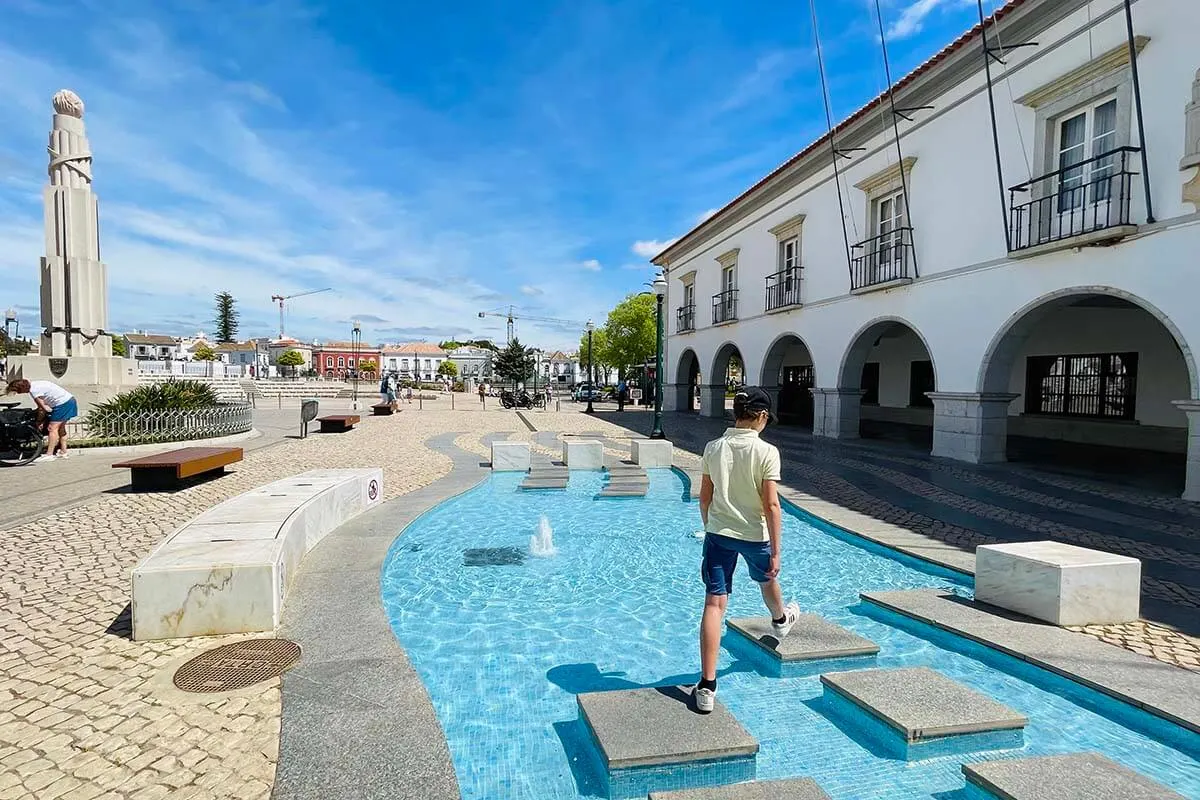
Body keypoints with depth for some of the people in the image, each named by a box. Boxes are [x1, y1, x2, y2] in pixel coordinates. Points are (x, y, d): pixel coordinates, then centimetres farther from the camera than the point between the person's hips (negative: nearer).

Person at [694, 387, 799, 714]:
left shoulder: (713, 448, -3)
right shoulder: (766, 452, -15)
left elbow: (704, 497, 3)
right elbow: (771, 505, -16)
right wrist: (776, 551, -10)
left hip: (718, 533, 2)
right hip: (755, 535, -1)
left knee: (714, 603, -1)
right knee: (766, 578, 30)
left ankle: (707, 686, -3)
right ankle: (780, 620, 63)